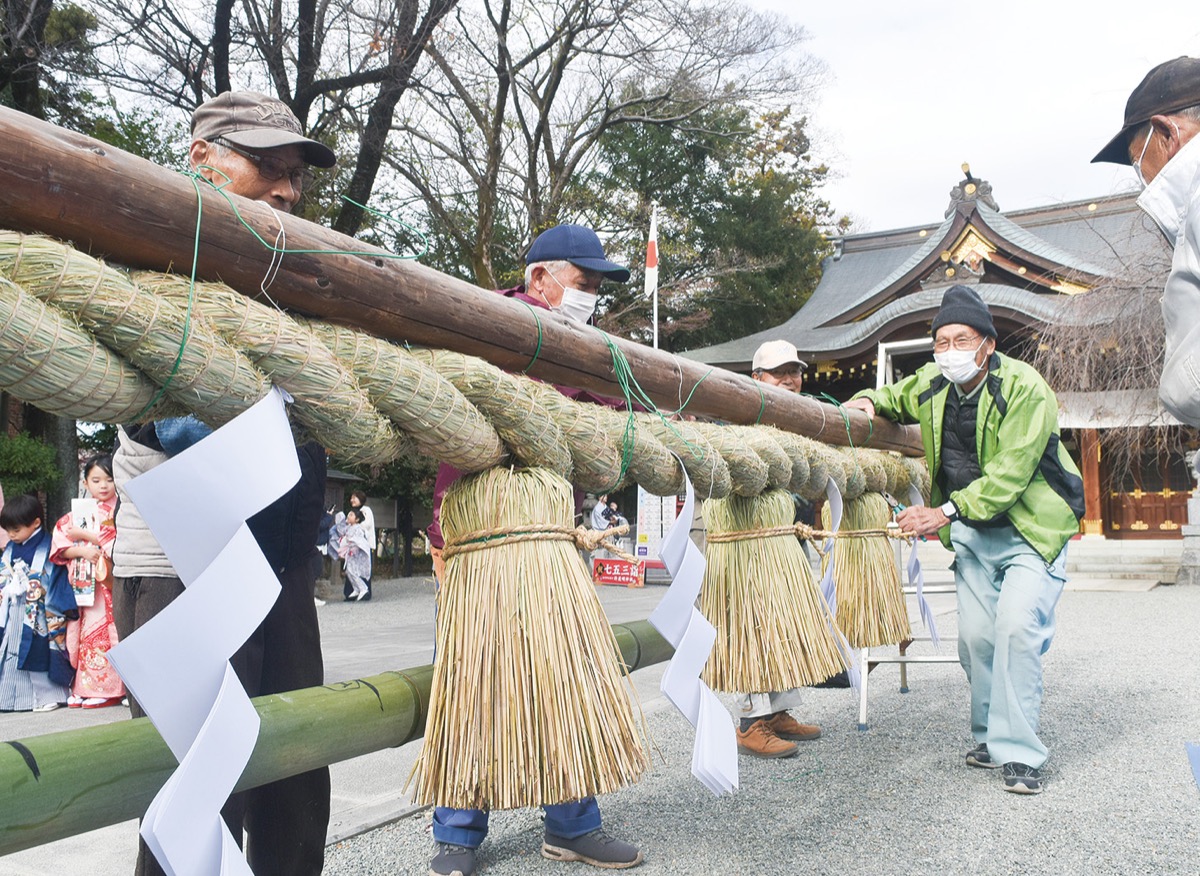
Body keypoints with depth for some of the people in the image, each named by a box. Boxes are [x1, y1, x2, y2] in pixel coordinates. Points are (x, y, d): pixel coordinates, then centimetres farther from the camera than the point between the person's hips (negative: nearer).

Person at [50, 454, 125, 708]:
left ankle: (105, 688, -4)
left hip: (108, 583, -4)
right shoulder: (76, 514, 15)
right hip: (81, 585, 4)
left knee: (106, 632, -8)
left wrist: (85, 535, -6)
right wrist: (82, 551, -10)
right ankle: (82, 689, 10)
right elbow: (59, 547, 8)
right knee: (82, 634, 4)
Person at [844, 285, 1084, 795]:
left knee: (1016, 626, -20)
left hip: (1032, 529, -6)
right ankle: (989, 736, 22)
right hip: (971, 533, 6)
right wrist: (868, 401, -1)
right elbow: (896, 399, 23)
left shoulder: (1025, 389, -20)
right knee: (976, 635, 3)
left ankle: (1018, 752, -10)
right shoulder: (932, 384, 0)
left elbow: (1009, 474, -26)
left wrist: (947, 512, -33)